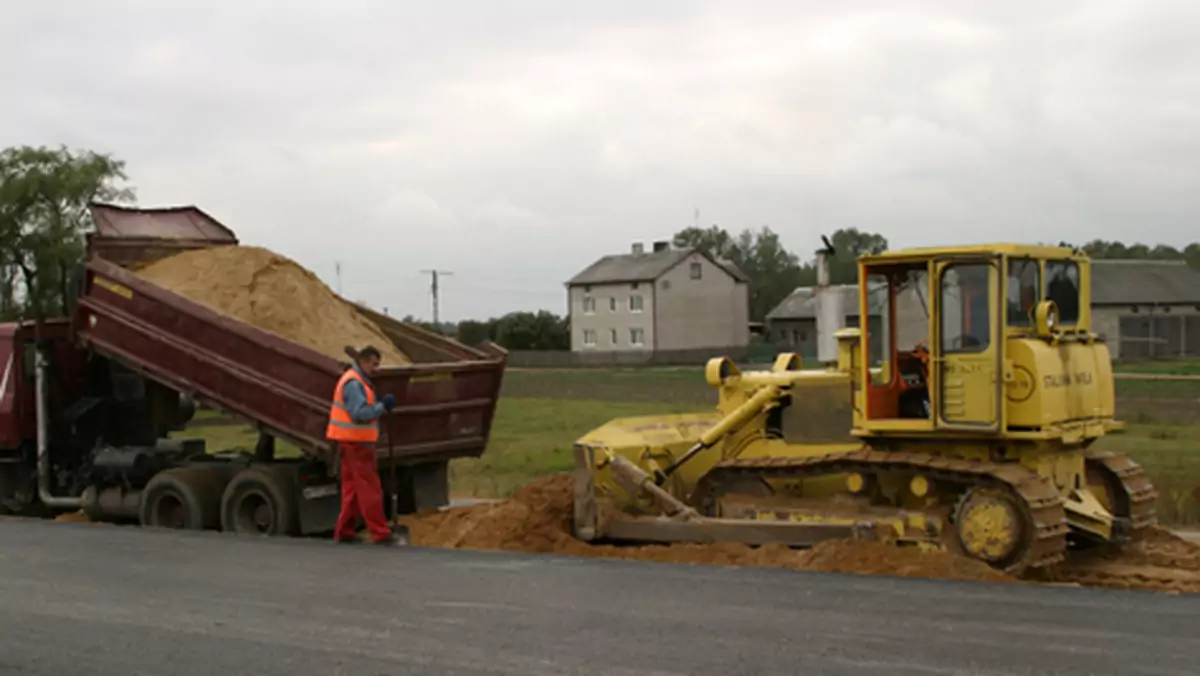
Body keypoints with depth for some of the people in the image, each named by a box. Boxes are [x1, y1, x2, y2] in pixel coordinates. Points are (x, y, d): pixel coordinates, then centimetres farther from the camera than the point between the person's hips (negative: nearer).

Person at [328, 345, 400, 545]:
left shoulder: (359, 382, 17)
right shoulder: (353, 383, -16)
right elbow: (360, 413, -25)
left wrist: (381, 406, 2)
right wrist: (382, 406, -19)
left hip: (355, 443, 11)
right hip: (355, 444, -11)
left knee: (352, 489, 13)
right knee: (369, 489, -8)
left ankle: (344, 532, 17)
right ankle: (380, 533, -6)